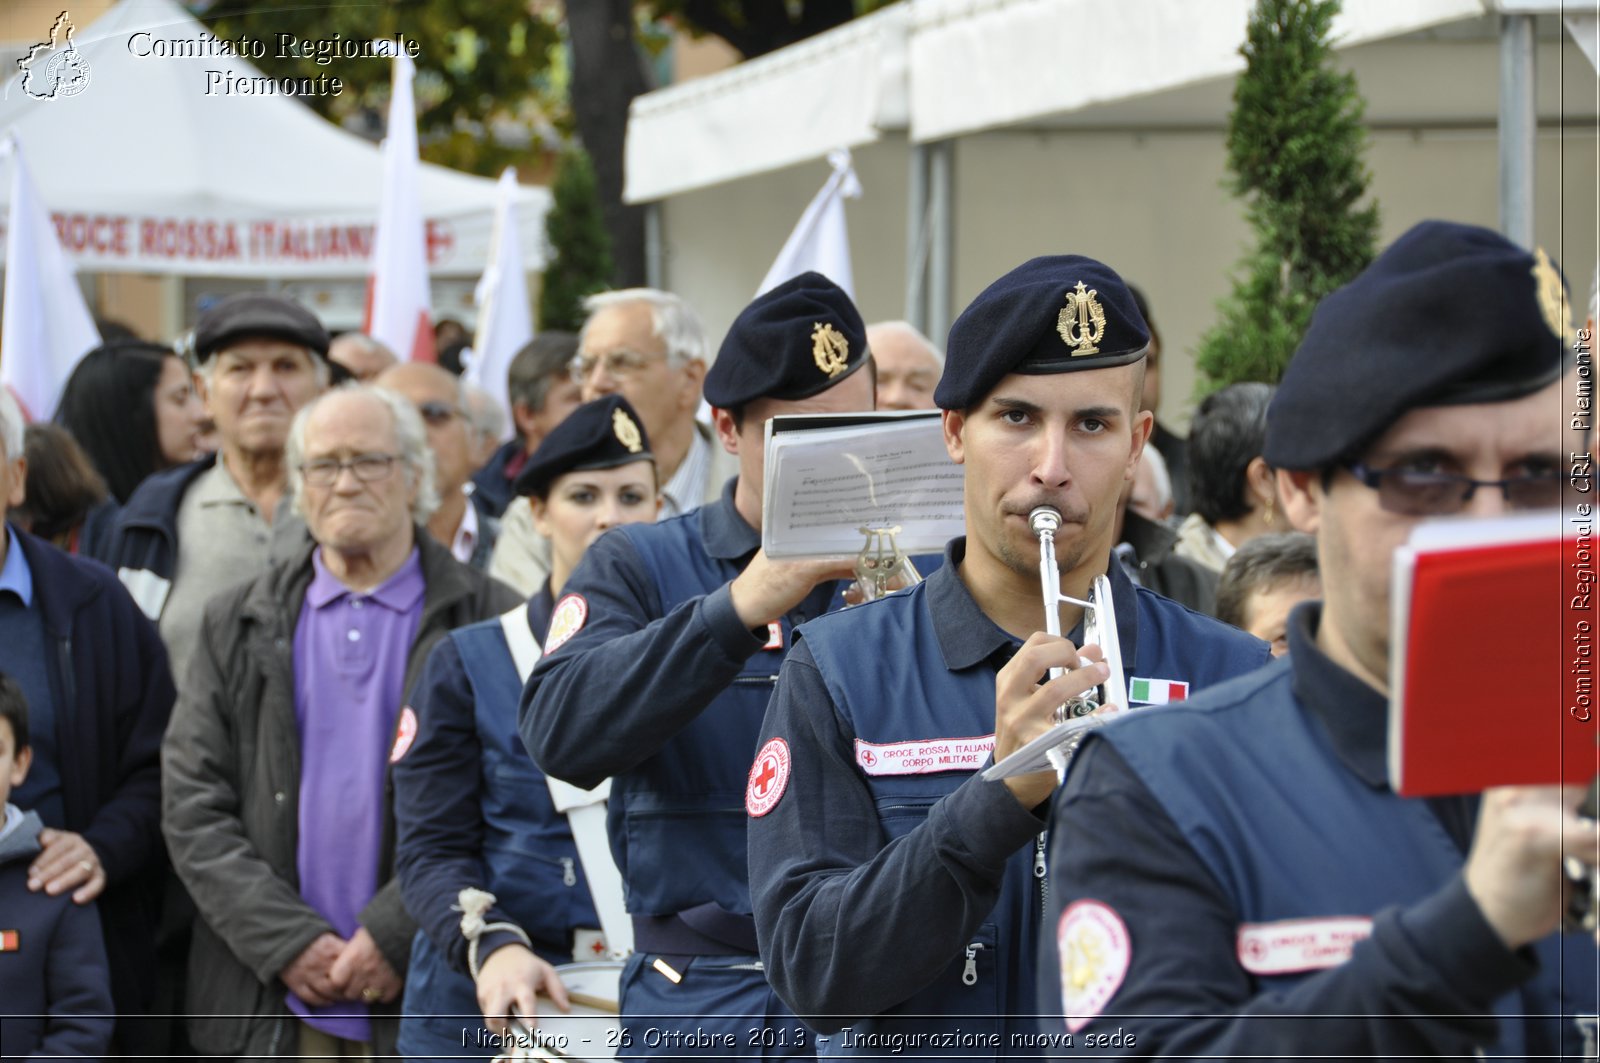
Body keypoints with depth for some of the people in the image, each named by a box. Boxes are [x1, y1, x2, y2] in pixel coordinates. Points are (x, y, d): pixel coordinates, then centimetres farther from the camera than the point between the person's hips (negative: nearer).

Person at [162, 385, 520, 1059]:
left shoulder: (489, 622, 4)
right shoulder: (237, 625, 12)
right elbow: (192, 806, 7)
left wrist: (395, 936, -10)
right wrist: (286, 941, -5)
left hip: (427, 995, -2)